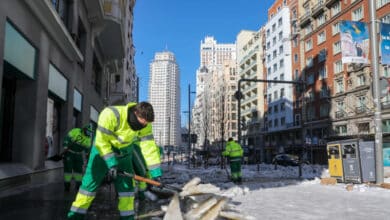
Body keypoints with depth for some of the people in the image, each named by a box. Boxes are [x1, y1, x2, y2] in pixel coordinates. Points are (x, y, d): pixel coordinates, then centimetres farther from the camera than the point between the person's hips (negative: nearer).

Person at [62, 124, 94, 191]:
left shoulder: (88, 139, -2)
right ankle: (67, 185, 5)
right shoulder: (75, 132, -18)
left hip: (79, 155, 5)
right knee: (68, 169, -4)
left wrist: (86, 157, 7)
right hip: (69, 153, -4)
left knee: (79, 169, 4)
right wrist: (65, 149, -18)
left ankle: (78, 185, 14)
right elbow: (67, 139, -16)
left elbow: (87, 149, 7)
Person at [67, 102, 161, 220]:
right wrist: (111, 164, -34)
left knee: (126, 185, 1)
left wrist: (156, 173, -20)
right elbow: (102, 142, -29)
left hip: (124, 153, 3)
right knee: (90, 182, 0)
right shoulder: (110, 115, -36)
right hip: (102, 149, -3)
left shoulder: (144, 123, -21)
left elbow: (148, 146, -18)